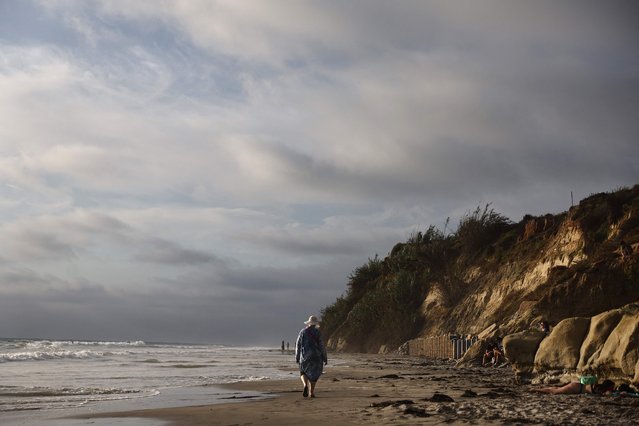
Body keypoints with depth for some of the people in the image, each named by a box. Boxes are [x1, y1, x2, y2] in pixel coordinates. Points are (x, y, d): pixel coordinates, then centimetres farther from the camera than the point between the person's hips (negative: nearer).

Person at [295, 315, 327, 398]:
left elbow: (298, 344, 1)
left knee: (303, 372, 16)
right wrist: (325, 358, 2)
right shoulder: (317, 332, -4)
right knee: (314, 374, 12)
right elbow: (322, 346, -5)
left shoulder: (303, 331, 1)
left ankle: (305, 385, -11)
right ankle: (312, 392, 8)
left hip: (304, 356, 1)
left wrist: (297, 357, 8)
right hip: (315, 356, -1)